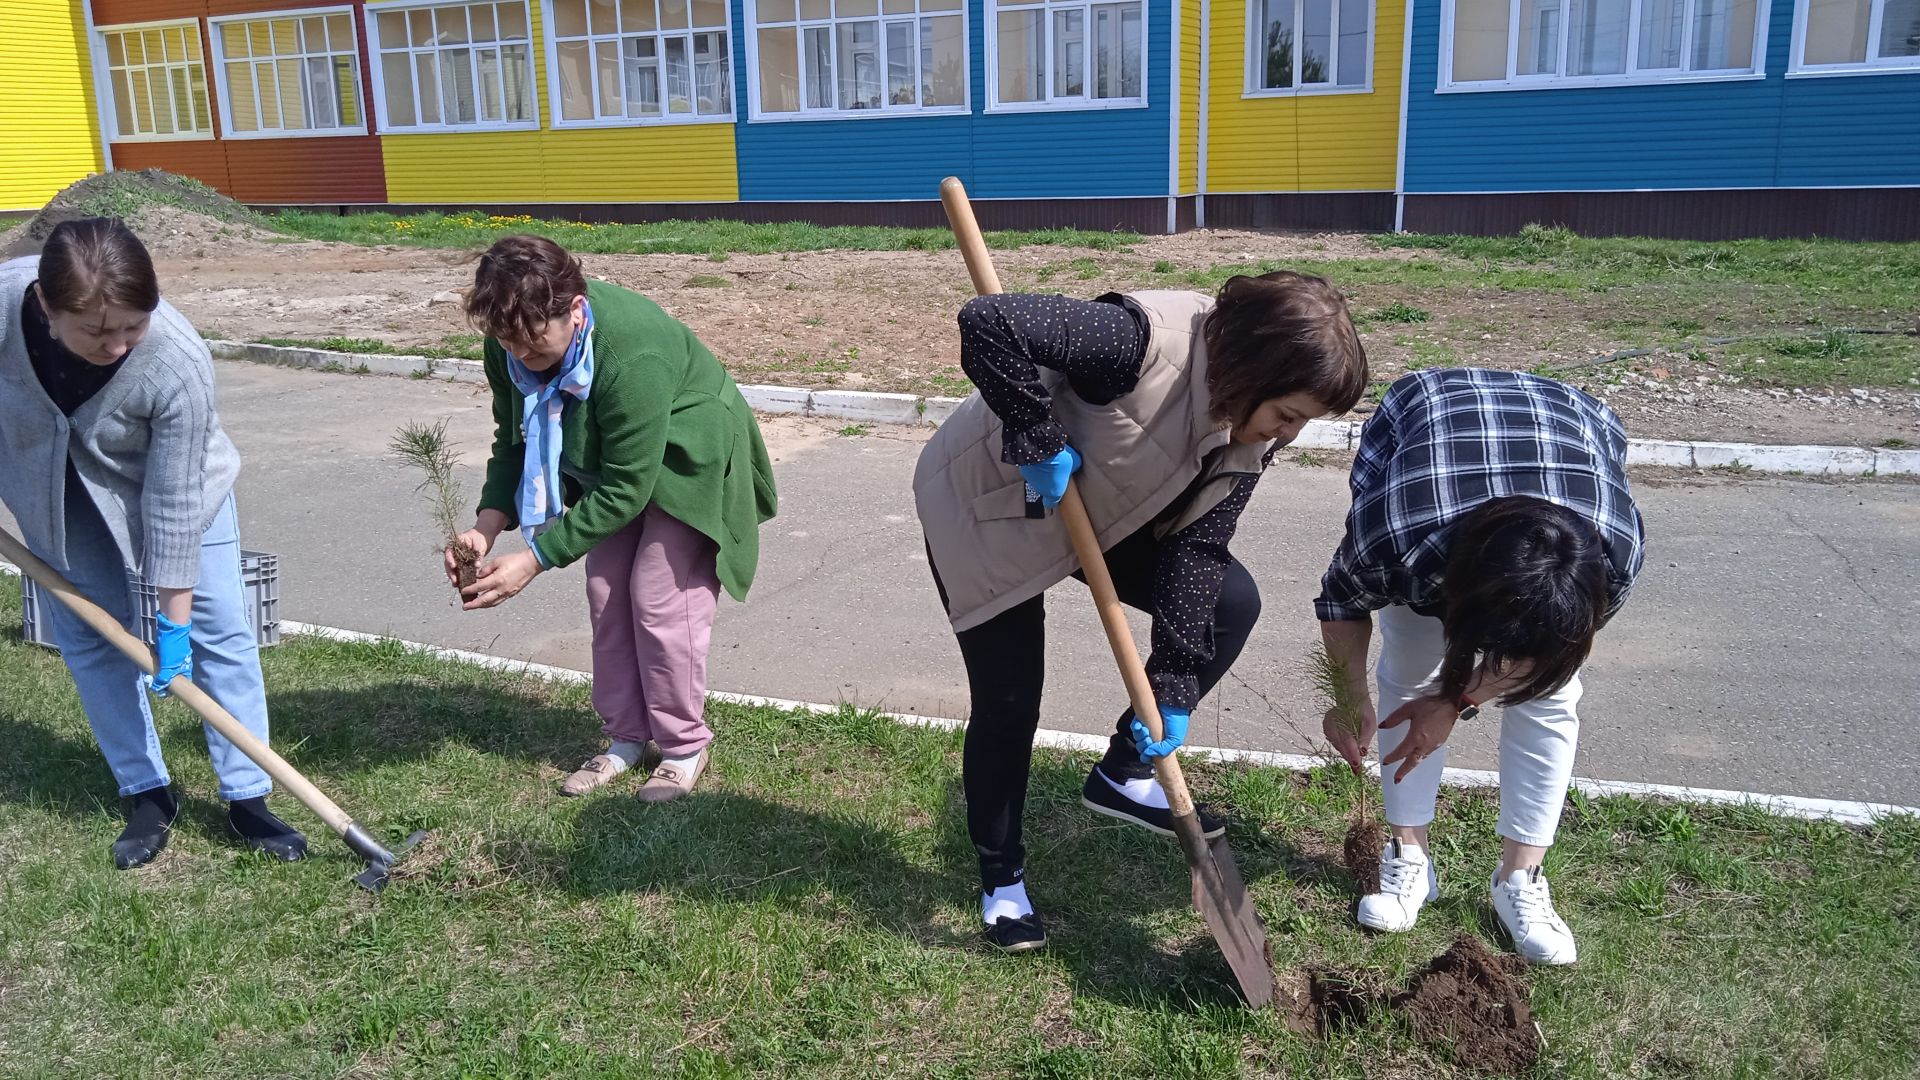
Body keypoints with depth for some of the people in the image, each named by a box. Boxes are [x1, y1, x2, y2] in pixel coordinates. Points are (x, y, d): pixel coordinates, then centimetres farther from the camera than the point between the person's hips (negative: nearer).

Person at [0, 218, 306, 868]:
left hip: (172, 477, -3)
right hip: (54, 489, 3)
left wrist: (174, 619, -22)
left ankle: (247, 799, 6)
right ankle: (147, 795, 17)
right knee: (88, 634, 4)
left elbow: (175, 503, -30)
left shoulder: (179, 364, -38)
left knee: (218, 630, -4)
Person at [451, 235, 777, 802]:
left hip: (688, 463, -7)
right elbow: (514, 444, -6)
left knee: (658, 600, -8)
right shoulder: (508, 347, -19)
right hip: (608, 463, 7)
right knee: (606, 597, 6)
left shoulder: (636, 356, -41)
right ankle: (627, 737, 22)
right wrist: (486, 528, -22)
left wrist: (536, 558, -34)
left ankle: (684, 747, 10)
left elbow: (625, 489, -35)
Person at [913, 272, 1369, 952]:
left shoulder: (1248, 437, -13)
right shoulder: (1147, 341, -38)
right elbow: (988, 323, -44)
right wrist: (1039, 442, -37)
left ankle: (1122, 775, 11)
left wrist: (1173, 690, -15)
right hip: (987, 507, -7)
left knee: (1231, 602, -3)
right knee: (1009, 703, -1)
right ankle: (1001, 879, 23)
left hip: (1098, 513, 7)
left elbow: (1196, 547, -11)